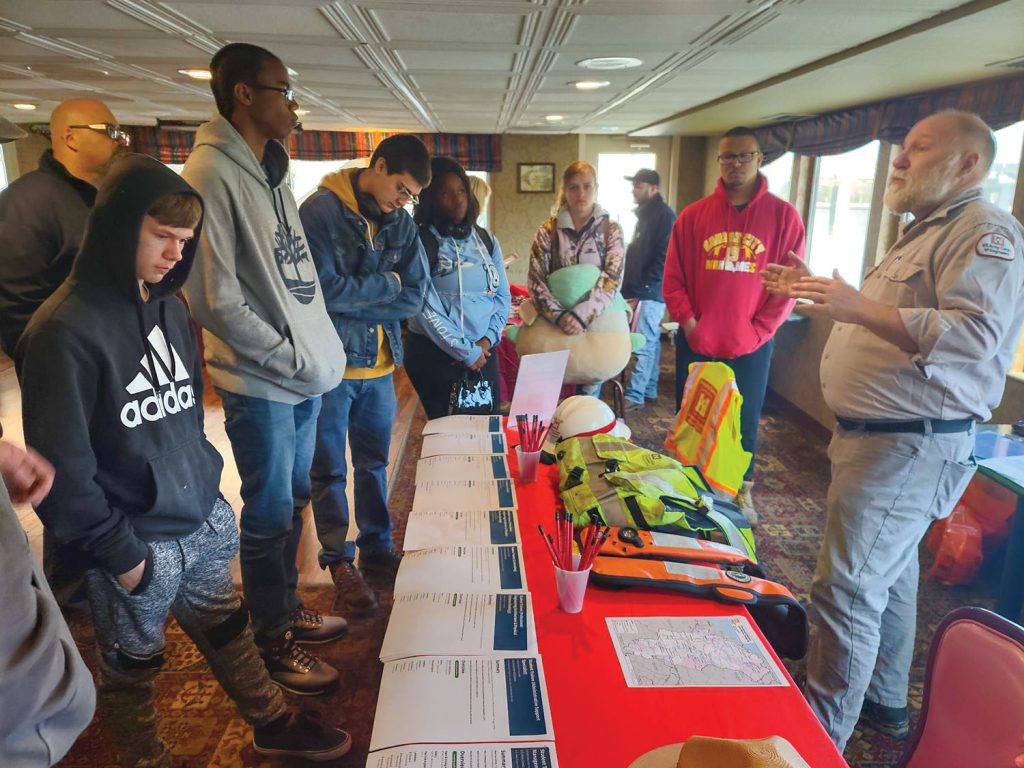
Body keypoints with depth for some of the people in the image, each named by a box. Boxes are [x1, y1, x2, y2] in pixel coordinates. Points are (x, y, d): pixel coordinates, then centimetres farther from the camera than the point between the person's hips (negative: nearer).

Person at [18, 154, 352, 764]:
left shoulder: (170, 306, 5)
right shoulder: (66, 330, -19)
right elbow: (62, 467, -17)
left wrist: (206, 482, 12)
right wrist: (118, 553, -13)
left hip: (205, 523, 7)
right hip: (137, 542, -7)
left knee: (228, 629, 24)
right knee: (133, 669, 17)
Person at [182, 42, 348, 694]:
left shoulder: (272, 170, 13)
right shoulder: (212, 174, -15)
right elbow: (214, 298, -19)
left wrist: (321, 349, 8)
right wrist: (289, 358, -13)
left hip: (308, 374, 8)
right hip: (261, 384, -8)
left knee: (293, 501, 19)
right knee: (270, 514, 5)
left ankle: (289, 608, 37)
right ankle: (273, 640, 24)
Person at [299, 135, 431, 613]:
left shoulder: (401, 223, 5)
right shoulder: (321, 210, -11)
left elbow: (415, 296, -2)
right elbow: (323, 288, -21)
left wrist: (354, 300, -13)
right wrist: (386, 284, -10)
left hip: (379, 364, 5)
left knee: (374, 464, 16)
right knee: (330, 471, 8)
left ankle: (378, 550, 31)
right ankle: (339, 561, 24)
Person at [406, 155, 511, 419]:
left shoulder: (485, 239, 6)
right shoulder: (420, 242, -10)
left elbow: (502, 295, 7)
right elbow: (426, 308, -15)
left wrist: (487, 340, -7)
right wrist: (466, 352, -12)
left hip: (483, 352, 5)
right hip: (435, 354, -4)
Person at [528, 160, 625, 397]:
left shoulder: (611, 230, 1)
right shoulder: (548, 231, 2)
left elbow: (612, 279, -11)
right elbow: (535, 280, -6)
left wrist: (581, 315, -24)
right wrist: (559, 314, -21)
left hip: (597, 322, 0)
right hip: (554, 324, 0)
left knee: (589, 394, 9)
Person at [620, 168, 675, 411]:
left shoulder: (664, 215, -10)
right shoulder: (644, 214, 18)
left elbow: (663, 258, -18)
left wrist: (641, 290, -19)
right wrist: (630, 288, 13)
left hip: (651, 292, -9)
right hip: (642, 291, 9)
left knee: (643, 344, -8)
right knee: (651, 342, 13)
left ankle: (634, 395, -6)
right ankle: (649, 390, 21)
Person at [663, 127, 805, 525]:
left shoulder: (783, 216, -1)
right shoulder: (693, 215, 2)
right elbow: (673, 278, 2)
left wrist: (758, 331, -9)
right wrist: (688, 323, -8)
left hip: (751, 346, -1)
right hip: (696, 342, 1)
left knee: (745, 422, 11)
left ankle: (742, 491, 30)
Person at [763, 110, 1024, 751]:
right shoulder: (926, 230, 20)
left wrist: (861, 308, -36)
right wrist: (821, 292, 18)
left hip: (911, 447, -11)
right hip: (885, 435, 11)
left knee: (847, 590, -6)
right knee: (890, 574, 21)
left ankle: (823, 733, 8)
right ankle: (886, 702, 38)